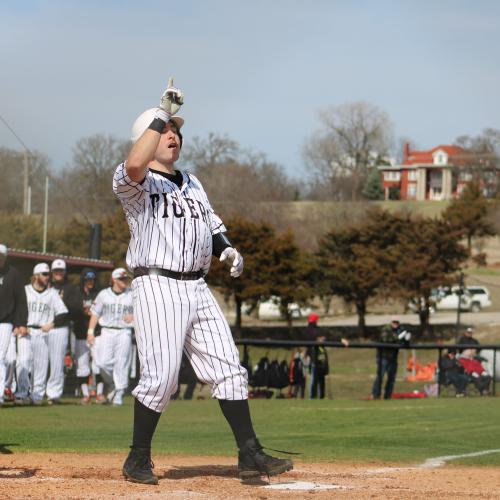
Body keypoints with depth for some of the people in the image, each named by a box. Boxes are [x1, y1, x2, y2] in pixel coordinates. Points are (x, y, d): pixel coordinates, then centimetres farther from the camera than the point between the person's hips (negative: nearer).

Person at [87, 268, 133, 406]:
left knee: (121, 364, -6)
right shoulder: (103, 294, 9)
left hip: (124, 332, -1)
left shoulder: (133, 295, 7)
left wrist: (133, 317, -13)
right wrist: (90, 331, 1)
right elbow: (95, 313, 10)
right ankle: (114, 386, 14)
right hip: (107, 332, 1)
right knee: (103, 362, -10)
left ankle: (119, 394, 1)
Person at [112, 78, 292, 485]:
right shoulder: (136, 183, -3)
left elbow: (213, 228, 28)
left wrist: (227, 249, 5)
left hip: (198, 290, 7)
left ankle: (250, 453, 5)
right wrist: (162, 113, -23)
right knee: (161, 376, -12)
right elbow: (134, 166, -28)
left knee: (229, 370, 2)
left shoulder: (192, 185, 22)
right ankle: (139, 459, 3)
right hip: (158, 286, -7)